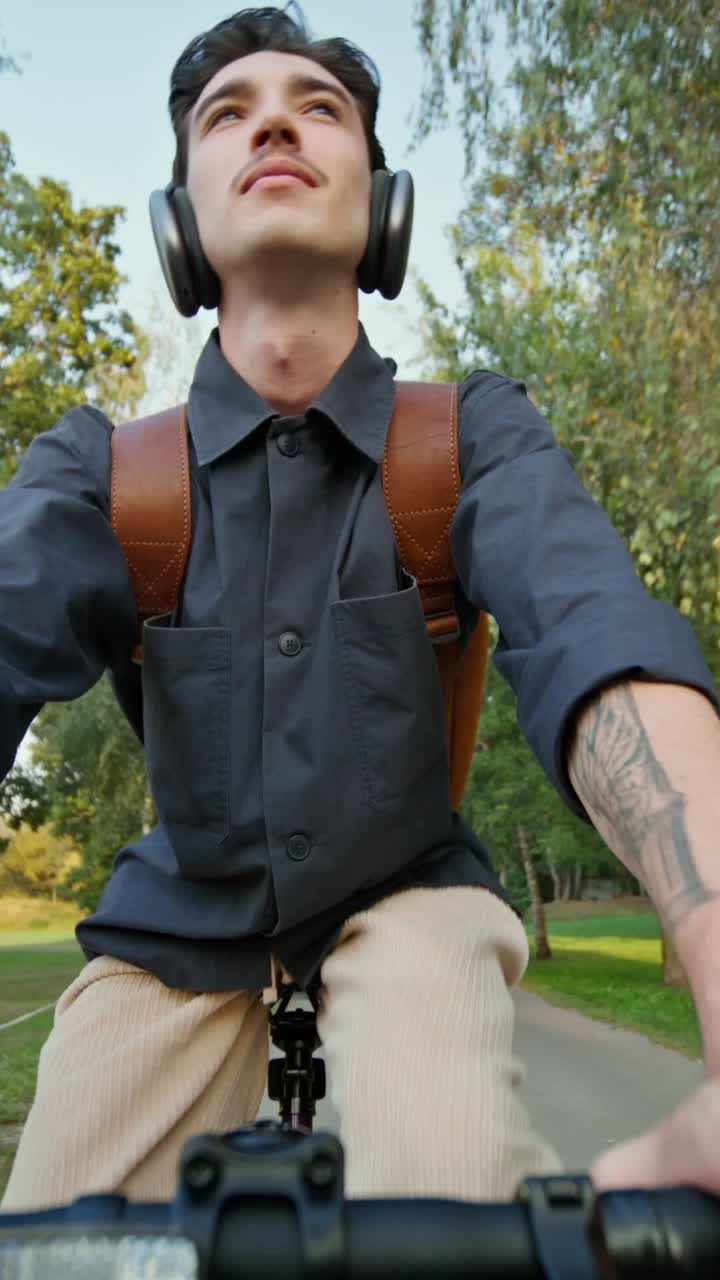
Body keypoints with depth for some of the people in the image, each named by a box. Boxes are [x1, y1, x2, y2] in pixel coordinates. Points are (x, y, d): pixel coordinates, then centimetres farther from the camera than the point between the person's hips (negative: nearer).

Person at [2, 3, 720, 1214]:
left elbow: (601, 647, -29)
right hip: (180, 920, 2)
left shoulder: (473, 430, -11)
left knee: (450, 1206, -28)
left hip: (405, 896, -1)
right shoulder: (103, 463, -8)